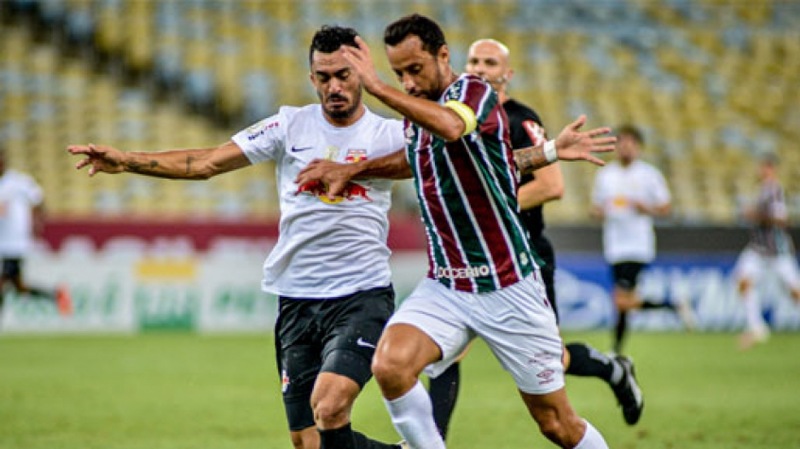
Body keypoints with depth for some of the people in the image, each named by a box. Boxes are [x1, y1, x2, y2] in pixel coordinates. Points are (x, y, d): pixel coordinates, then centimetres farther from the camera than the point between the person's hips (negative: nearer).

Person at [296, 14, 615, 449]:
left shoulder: (474, 91, -12)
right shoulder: (416, 114, 9)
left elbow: (451, 127, -37)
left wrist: (379, 88, -31)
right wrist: (351, 169, 26)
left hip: (508, 288, -5)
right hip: (444, 287, 6)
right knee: (389, 365, -25)